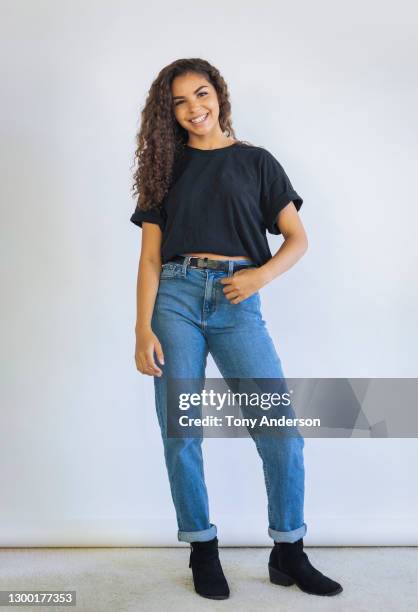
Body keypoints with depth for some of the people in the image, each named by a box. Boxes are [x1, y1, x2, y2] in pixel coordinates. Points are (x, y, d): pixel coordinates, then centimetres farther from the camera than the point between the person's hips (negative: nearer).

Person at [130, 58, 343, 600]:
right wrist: (143, 330, -4)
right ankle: (203, 551, 19)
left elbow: (297, 239, 10)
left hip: (236, 303, -1)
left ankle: (289, 553, 12)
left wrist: (261, 275, -11)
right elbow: (150, 256, 6)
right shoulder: (167, 165, 14)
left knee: (283, 433, -7)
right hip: (175, 298, 1)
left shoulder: (256, 161, 12)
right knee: (180, 436, 1)